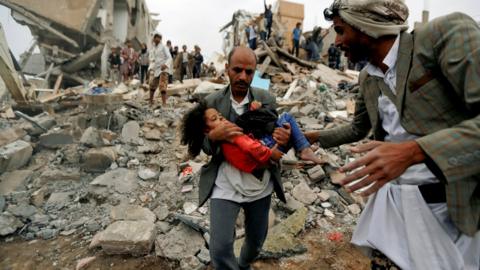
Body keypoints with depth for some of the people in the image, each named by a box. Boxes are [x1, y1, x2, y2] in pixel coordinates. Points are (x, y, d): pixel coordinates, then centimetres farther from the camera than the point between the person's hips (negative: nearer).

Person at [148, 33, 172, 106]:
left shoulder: (163, 47, -2)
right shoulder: (152, 49, 16)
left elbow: (169, 58, -11)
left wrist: (165, 65, -29)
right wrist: (150, 68, 12)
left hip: (163, 69, -7)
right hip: (155, 70, 7)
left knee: (162, 86, -18)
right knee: (152, 85, 14)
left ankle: (164, 103, -20)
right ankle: (151, 101, 31)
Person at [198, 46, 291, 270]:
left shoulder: (267, 100, -3)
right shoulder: (211, 102, -4)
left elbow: (278, 138, 2)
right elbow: (205, 148, 0)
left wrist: (285, 139, -22)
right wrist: (213, 136, -24)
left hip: (260, 184, 2)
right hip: (224, 185, -2)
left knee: (256, 240, 21)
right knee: (220, 248, -7)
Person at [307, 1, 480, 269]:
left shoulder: (444, 33, -13)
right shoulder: (367, 78, 8)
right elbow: (358, 129, 23)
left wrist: (412, 151, -32)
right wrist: (311, 136, 18)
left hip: (455, 207, -5)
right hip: (392, 201, 6)